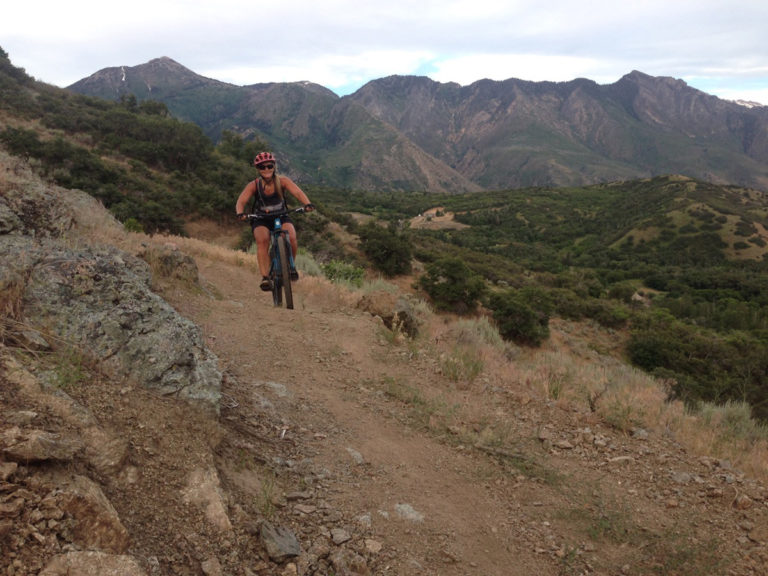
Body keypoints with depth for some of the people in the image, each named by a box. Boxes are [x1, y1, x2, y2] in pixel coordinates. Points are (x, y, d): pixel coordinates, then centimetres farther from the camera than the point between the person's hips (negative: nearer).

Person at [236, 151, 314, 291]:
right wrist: (240, 213, -48)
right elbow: (241, 201, -25)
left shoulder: (282, 181, -14)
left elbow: (297, 192, -28)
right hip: (261, 220, 0)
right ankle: (265, 277, -31)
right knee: (262, 240, -31)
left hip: (281, 217, 1)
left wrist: (307, 204, -49)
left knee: (291, 237, -27)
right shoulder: (254, 185, -14)